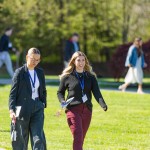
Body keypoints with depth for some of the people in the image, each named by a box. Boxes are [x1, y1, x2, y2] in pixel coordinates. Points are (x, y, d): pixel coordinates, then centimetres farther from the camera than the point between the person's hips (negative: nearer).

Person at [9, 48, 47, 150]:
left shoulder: (40, 73, 10)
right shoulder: (20, 72, -4)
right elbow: (13, 92, -7)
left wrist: (43, 104, 8)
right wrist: (11, 109, -16)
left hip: (37, 108, 3)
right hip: (22, 109, -3)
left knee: (39, 138, -8)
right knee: (21, 139, 5)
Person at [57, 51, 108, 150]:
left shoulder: (90, 77, 9)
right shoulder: (67, 77, 2)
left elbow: (97, 93, -3)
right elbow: (60, 92, 13)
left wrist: (103, 105, -21)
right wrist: (62, 101, -9)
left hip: (87, 110, 4)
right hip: (73, 110, -3)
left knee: (81, 139, 10)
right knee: (78, 137, -16)